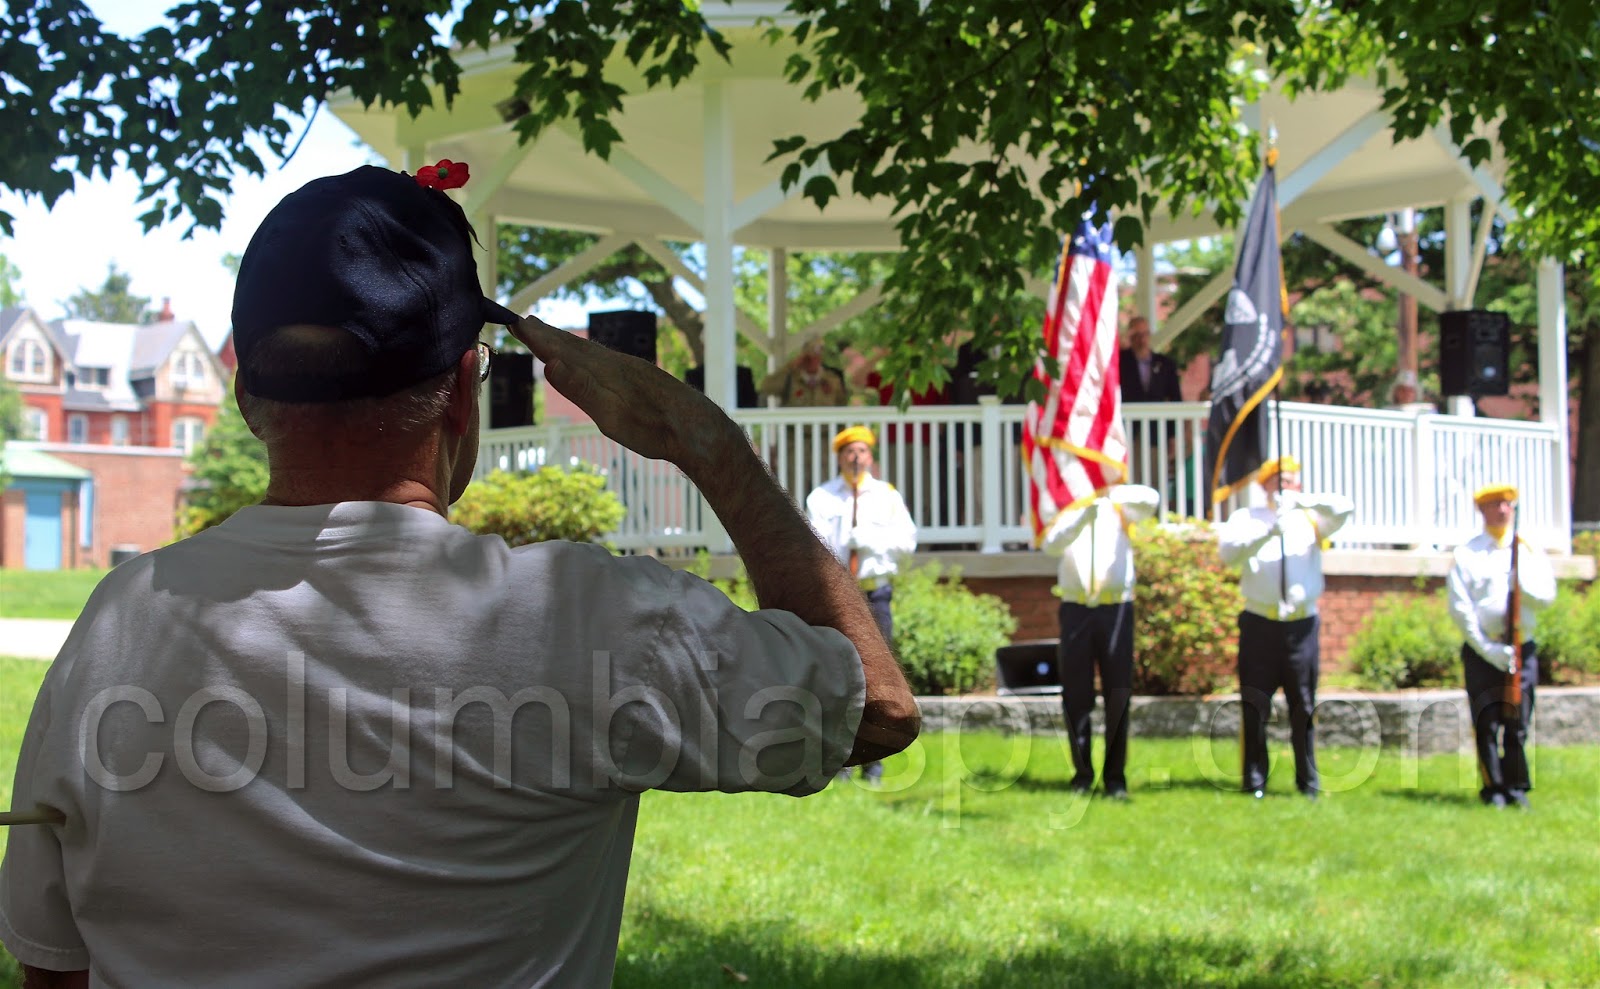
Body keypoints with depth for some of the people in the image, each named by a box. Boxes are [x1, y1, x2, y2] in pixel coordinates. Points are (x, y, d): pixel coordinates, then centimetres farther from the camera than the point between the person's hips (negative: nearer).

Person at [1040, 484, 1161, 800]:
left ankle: (1115, 776, 2)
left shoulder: (1120, 509, 9)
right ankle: (1082, 774, 10)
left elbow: (1151, 500, -12)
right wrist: (1084, 515, -25)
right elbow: (1051, 544, -11)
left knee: (1118, 696, -2)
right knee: (1076, 696, 1)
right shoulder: (1068, 510, 9)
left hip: (1116, 609, 0)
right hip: (1076, 609, 0)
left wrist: (1116, 492, -29)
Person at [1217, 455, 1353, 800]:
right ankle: (1255, 782, 7)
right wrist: (1267, 532, -25)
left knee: (1303, 708, 5)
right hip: (1260, 625, -1)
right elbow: (1228, 550, -11)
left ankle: (1309, 783, 11)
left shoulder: (1309, 519, 10)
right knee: (1254, 707, 0)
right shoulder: (1247, 518, 7)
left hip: (1302, 626, 1)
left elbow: (1345, 508, -8)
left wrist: (1302, 500, -19)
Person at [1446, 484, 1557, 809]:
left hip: (1522, 651, 2)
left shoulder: (1530, 552, 10)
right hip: (1481, 652, -2)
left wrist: (1520, 580, -17)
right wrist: (1488, 649, -10)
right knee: (1487, 724, -3)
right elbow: (1460, 609, -4)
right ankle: (1494, 790, 4)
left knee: (1517, 725, 2)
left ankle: (1517, 788, 11)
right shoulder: (1466, 555, 2)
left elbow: (1546, 597, 1)